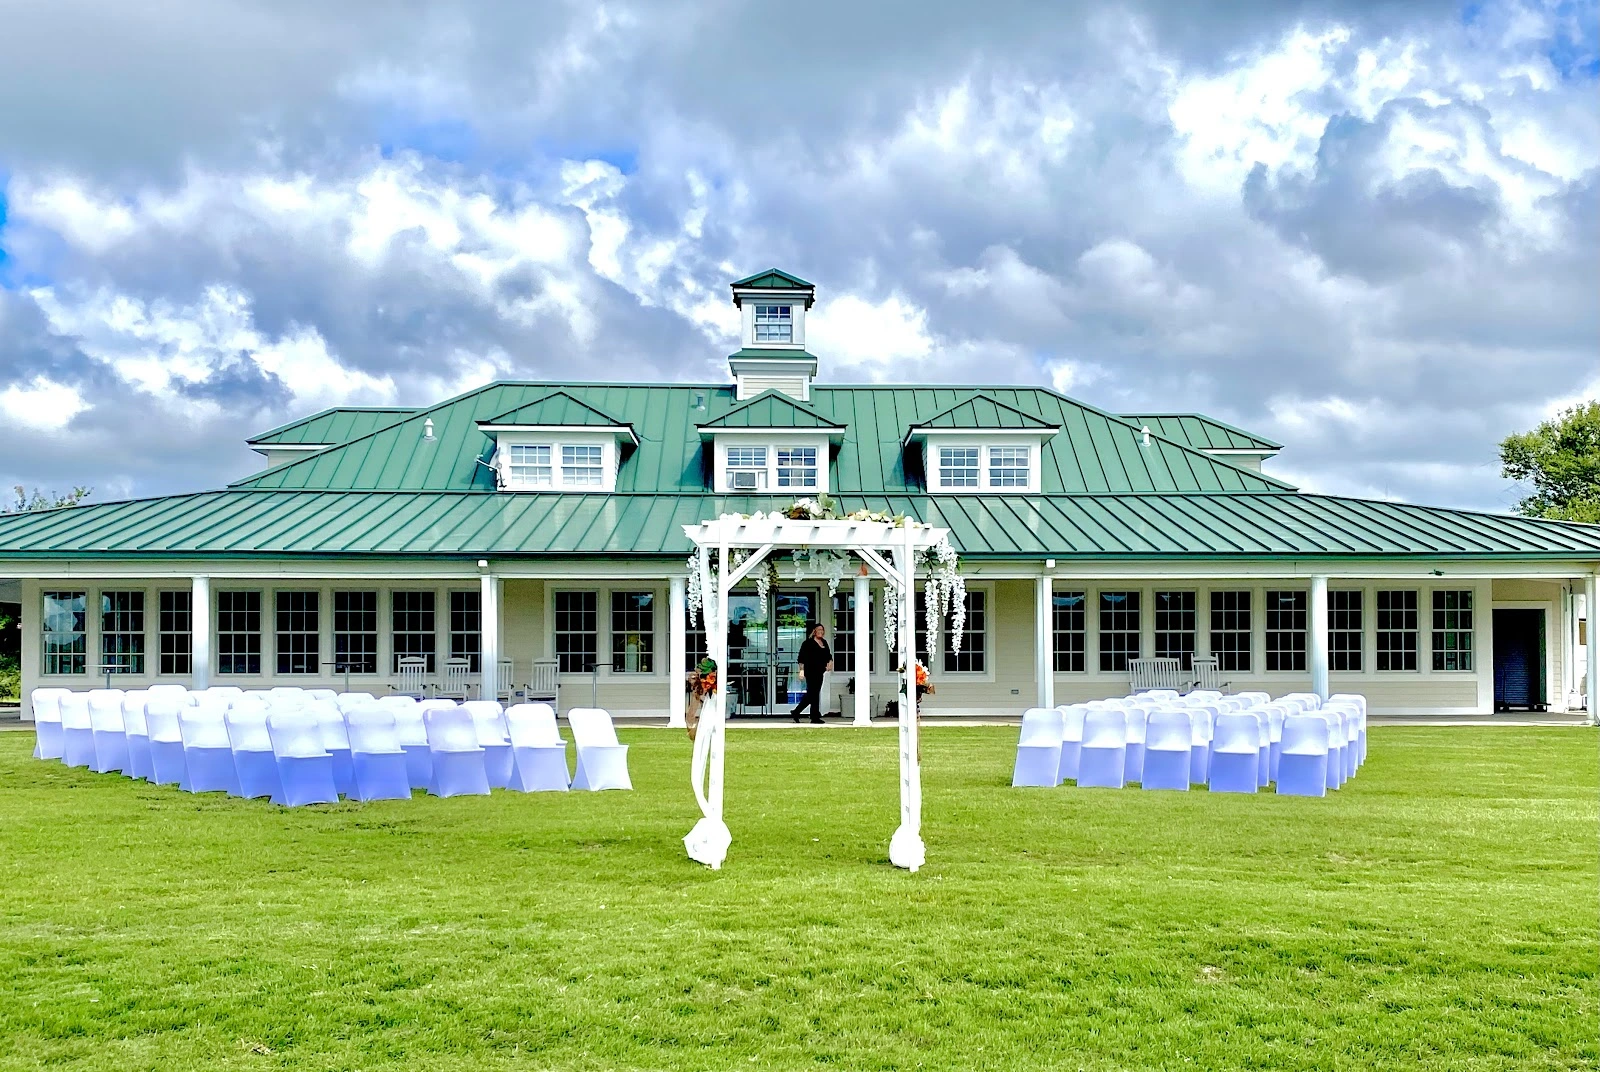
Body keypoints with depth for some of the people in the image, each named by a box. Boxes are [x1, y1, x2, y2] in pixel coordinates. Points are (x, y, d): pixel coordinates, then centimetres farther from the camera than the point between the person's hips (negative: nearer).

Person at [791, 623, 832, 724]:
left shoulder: (824, 642, 14)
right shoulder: (808, 643, -8)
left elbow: (828, 655, 21)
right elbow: (802, 657, -11)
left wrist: (830, 662, 0)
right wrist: (802, 669, -18)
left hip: (819, 672, 8)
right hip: (811, 672, -8)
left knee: (811, 695, 11)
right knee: (814, 694, -6)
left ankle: (795, 713, 22)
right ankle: (815, 717, -1)